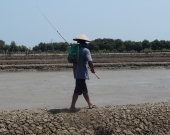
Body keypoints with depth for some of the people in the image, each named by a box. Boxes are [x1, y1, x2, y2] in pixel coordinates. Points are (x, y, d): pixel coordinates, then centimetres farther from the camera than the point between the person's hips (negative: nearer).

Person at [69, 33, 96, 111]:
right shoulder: (86, 50, -13)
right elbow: (90, 62, -21)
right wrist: (92, 70, -4)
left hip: (77, 72, 7)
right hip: (82, 73, -7)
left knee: (84, 90, 18)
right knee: (78, 91, -3)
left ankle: (90, 104, 30)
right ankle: (72, 106, -3)